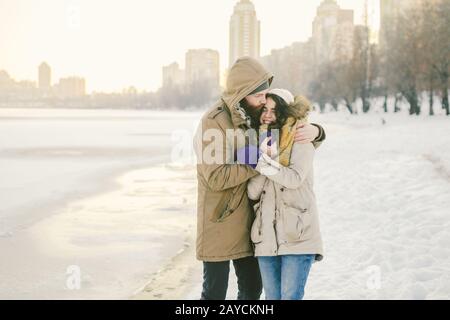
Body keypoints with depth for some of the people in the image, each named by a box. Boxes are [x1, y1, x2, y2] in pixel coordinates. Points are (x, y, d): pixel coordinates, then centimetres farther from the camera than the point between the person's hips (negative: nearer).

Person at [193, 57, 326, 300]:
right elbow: (216, 177, -25)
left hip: (247, 222, 7)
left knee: (252, 288, 16)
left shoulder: (257, 116, 3)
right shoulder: (213, 122, -18)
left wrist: (315, 132, -13)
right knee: (215, 292, 2)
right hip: (219, 223, -7)